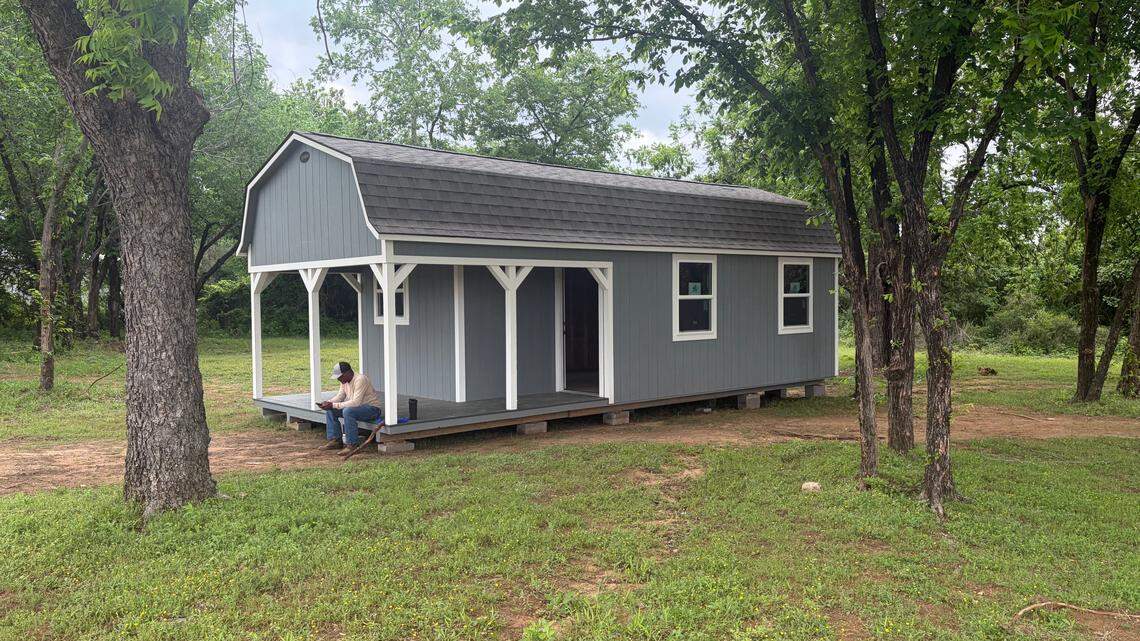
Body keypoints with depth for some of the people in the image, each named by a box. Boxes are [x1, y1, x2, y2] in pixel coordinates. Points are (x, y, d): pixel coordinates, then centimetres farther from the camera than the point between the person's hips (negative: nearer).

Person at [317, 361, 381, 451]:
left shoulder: (360, 380, -25)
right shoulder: (345, 381, 3)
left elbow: (356, 402, -31)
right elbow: (340, 396, 9)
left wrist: (334, 405, -30)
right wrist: (327, 403, -11)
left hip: (372, 408, -9)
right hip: (358, 407, 9)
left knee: (347, 411, -35)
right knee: (330, 410, -1)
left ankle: (352, 445, -26)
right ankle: (335, 440, 1)